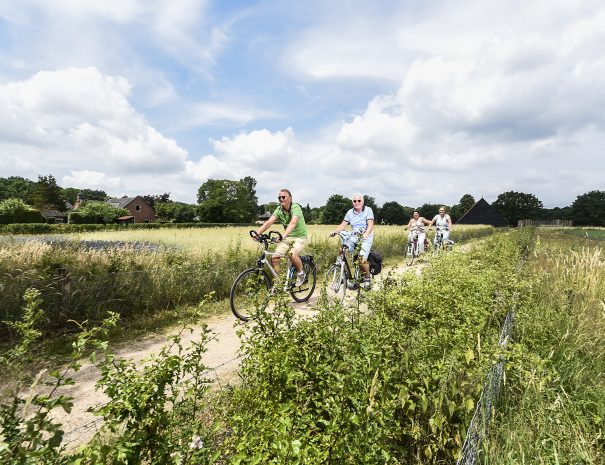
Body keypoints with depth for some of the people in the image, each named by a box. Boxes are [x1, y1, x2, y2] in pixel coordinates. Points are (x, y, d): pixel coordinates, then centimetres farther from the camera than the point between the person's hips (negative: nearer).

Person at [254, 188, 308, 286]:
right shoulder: (279, 210, -3)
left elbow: (293, 223, -36)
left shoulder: (296, 207, -19)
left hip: (300, 237, -5)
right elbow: (269, 222, -14)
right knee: (274, 258, -12)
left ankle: (301, 274, -4)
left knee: (293, 254, -32)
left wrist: (284, 235, -51)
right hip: (287, 237, 5)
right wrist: (257, 233, -29)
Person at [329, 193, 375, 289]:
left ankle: (367, 278, 7)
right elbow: (343, 225, 3)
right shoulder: (350, 212, 8)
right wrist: (334, 231, -16)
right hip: (354, 237, 5)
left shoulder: (368, 210, -4)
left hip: (366, 237, -4)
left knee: (362, 259, -21)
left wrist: (366, 234, -36)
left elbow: (371, 224, -16)